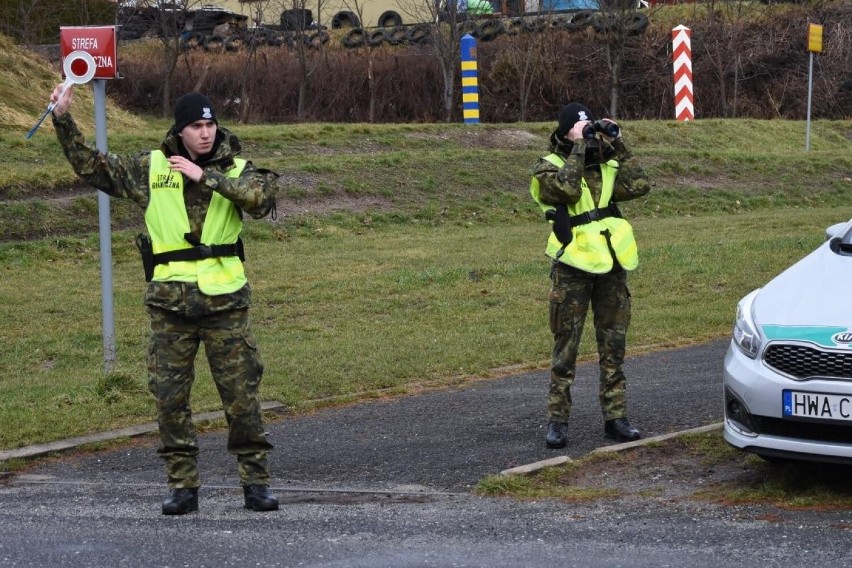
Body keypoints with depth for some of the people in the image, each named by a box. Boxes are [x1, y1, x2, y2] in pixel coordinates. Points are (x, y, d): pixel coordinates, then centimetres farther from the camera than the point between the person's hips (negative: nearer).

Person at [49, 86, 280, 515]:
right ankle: (182, 486, 15)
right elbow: (91, 166, 11)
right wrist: (63, 119, 4)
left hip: (225, 302, -2)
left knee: (242, 395, 2)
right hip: (170, 302, 2)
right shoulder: (151, 168, 4)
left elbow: (263, 196, -21)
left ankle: (255, 482, 12)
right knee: (170, 399, 5)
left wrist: (206, 176, -24)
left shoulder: (236, 169, 0)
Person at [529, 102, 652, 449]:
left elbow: (639, 186, -2)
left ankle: (615, 417, 16)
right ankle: (557, 421, 5)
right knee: (566, 346, -1)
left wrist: (618, 145, -2)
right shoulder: (549, 167, -3)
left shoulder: (605, 165, 12)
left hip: (611, 266, 5)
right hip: (572, 268, -5)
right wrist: (579, 146, -18)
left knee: (613, 345, 8)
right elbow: (569, 186, -23)